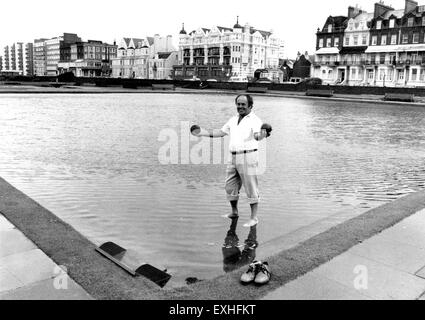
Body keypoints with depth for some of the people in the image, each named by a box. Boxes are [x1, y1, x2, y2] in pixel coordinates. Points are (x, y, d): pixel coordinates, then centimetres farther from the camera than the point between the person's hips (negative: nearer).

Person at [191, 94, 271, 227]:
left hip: (247, 157, -7)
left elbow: (257, 136, -25)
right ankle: (234, 212, 32)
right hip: (233, 157, 7)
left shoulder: (255, 120, -8)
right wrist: (204, 133, 19)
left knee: (251, 188, -3)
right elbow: (221, 132, 23)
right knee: (230, 186, 14)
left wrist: (262, 134, -48)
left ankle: (254, 218, 5)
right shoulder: (233, 119, 15)